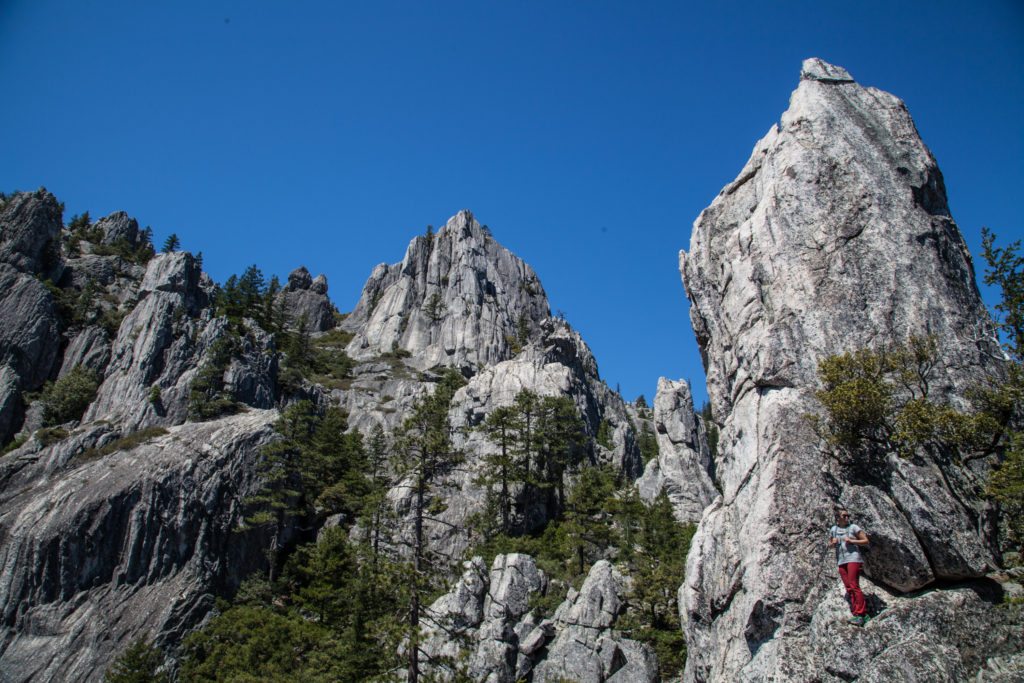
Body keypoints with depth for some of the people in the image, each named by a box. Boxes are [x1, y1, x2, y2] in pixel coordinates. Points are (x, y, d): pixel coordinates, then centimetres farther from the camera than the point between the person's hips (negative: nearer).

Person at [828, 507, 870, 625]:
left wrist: (851, 541, -12)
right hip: (841, 561, 5)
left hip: (853, 558, -5)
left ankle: (860, 614, -15)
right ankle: (863, 615, 4)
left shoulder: (853, 527, 0)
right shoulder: (833, 529, 12)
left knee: (853, 586, -15)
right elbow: (829, 545, 22)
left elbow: (866, 541, 1)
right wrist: (833, 543, -1)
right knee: (848, 588, 1)